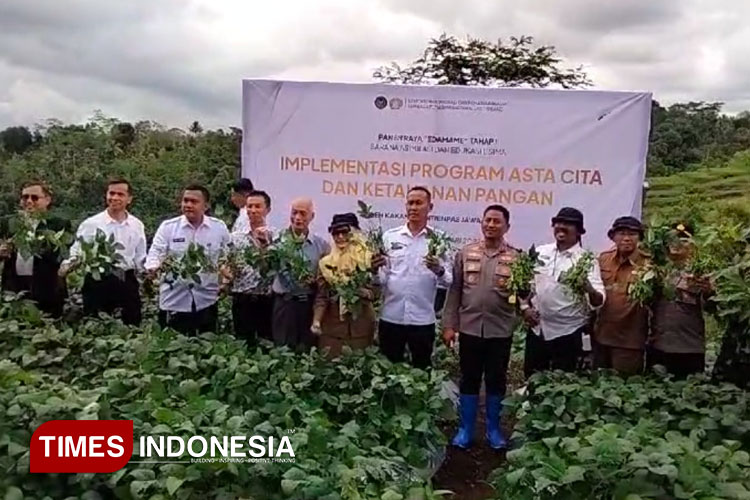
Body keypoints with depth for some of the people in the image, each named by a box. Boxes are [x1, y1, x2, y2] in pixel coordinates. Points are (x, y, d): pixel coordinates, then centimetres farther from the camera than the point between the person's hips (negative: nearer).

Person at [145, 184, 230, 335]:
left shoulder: (219, 227, 2)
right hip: (174, 301, -1)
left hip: (206, 301, 1)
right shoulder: (168, 226, -2)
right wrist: (153, 268, -26)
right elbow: (156, 252, -6)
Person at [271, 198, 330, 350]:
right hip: (284, 303, -1)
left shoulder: (321, 244, 2)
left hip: (310, 304, 1)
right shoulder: (278, 239, -3)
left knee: (308, 349, 12)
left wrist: (317, 280, -11)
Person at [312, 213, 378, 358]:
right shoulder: (326, 262, 4)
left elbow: (374, 292, -6)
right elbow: (321, 296, 3)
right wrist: (316, 320, -9)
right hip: (332, 324, 2)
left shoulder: (368, 259, -2)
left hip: (361, 325, -1)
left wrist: (359, 291, -24)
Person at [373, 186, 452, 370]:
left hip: (423, 319, -1)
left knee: (422, 370, 11)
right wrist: (375, 269, -18)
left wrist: (439, 271, -24)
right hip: (391, 317, 1)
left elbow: (449, 281, -3)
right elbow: (381, 279, 3)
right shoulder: (390, 236, 4)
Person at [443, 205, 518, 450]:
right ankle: (466, 429, 24)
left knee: (496, 381, 11)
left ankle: (493, 429, 27)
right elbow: (454, 290, 4)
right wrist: (449, 324, 1)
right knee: (469, 380, 10)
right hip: (469, 327, 1)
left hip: (500, 331, -1)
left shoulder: (515, 258, -1)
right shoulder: (466, 253, 3)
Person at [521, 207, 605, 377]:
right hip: (537, 328, 4)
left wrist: (589, 289, -40)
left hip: (567, 332, -4)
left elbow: (598, 301, -19)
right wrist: (525, 306, -2)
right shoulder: (540, 252, 3)